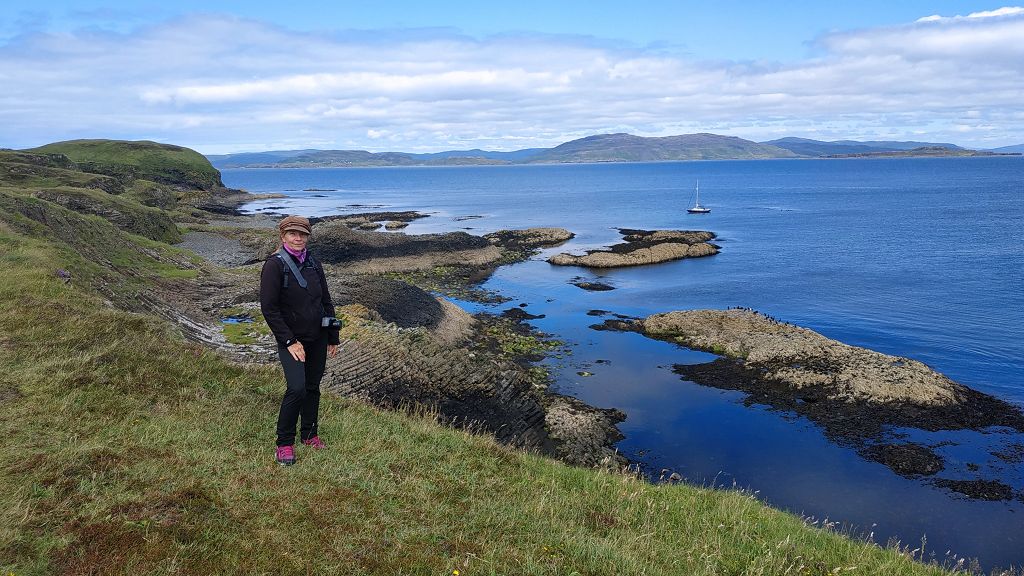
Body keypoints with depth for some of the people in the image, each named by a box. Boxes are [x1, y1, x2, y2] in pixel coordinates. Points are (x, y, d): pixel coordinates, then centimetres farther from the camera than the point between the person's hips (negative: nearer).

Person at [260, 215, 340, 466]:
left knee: (313, 387, 12)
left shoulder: (314, 265, 6)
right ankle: (284, 444, -2)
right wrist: (289, 341, -15)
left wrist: (333, 338, 11)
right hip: (292, 338, -5)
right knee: (297, 388, -17)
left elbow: (326, 301, 13)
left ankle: (309, 434, 29)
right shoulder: (275, 265, -11)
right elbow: (268, 307, -14)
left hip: (318, 337, 6)